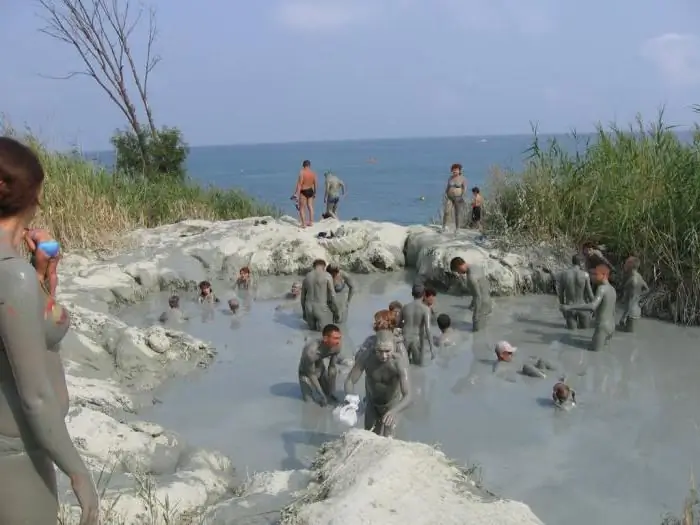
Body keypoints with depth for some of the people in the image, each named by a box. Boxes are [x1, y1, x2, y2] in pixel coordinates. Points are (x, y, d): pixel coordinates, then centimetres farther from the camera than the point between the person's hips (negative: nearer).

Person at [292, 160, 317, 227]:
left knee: (302, 208, 2)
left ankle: (304, 224, 0)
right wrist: (314, 193, 21)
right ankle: (311, 222, 21)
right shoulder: (313, 173, -1)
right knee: (310, 206, 17)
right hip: (310, 191, 5)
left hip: (303, 192, -5)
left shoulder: (302, 173, -16)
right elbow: (315, 184, 7)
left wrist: (296, 194, -17)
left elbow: (299, 184, -19)